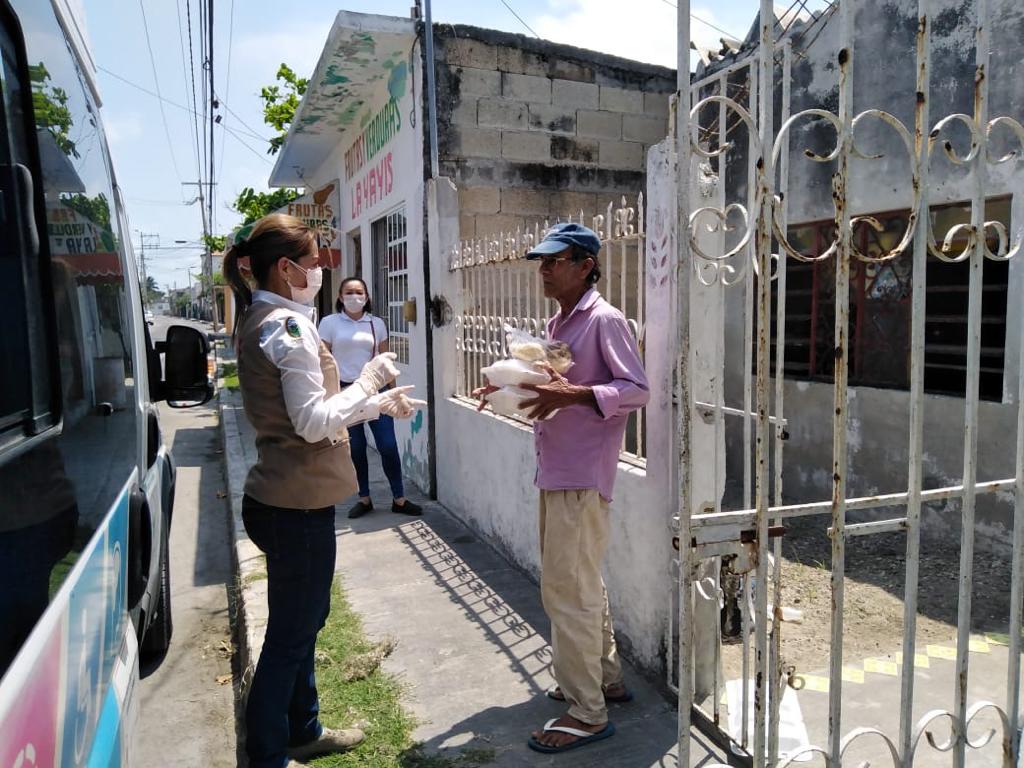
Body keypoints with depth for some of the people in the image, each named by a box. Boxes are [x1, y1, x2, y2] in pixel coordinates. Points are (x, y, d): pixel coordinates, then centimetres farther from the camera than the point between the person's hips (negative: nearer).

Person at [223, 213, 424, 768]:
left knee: (303, 619, 22)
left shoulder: (259, 321, 12)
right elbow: (316, 422, -23)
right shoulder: (288, 325, -18)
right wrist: (371, 380, -12)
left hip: (281, 497, 10)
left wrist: (379, 404, 14)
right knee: (291, 631, 5)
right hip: (299, 502, -10)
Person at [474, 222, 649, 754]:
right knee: (582, 584, 19)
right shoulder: (557, 324, 15)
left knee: (567, 590, -5)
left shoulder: (605, 320, -12)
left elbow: (636, 390, -17)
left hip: (582, 476, -10)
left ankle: (587, 713, 9)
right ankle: (605, 677, 36)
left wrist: (572, 394, -28)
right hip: (556, 471, 10)